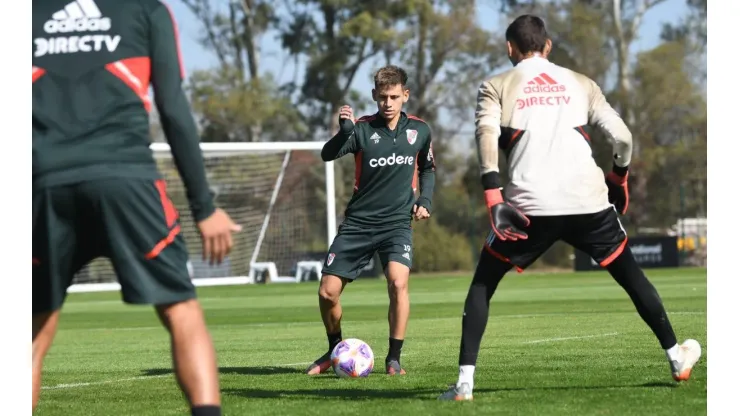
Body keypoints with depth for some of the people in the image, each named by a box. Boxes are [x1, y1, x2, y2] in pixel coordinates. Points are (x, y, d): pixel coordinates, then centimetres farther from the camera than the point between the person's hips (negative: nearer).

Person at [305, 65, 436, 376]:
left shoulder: (419, 130, 2)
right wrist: (345, 130, -41)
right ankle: (335, 351, 24)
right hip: (358, 222, 0)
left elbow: (427, 168, 21)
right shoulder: (363, 129, -7)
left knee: (398, 282, -26)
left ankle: (394, 358, -12)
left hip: (397, 222, 0)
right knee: (327, 292, -3)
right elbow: (327, 154, -23)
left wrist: (425, 200, 5)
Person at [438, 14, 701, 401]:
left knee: (482, 284, 14)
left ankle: (465, 382, 2)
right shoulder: (581, 84, 18)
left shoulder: (496, 86, 11)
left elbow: (486, 134, -8)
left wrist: (492, 193, -15)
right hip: (588, 201, 2)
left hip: (529, 204, -2)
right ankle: (677, 358, 27)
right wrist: (619, 178, 28)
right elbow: (622, 137, 11)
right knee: (632, 277, 22)